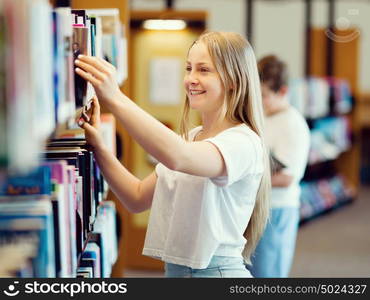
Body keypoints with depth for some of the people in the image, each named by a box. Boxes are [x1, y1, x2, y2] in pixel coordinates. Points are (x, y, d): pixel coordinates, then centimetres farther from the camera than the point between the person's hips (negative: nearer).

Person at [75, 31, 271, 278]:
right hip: (174, 269, 7)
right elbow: (138, 198, 9)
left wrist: (115, 99, -35)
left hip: (216, 270, -7)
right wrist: (99, 149, -4)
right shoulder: (190, 139, 12)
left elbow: (177, 157, -33)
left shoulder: (243, 141, -14)